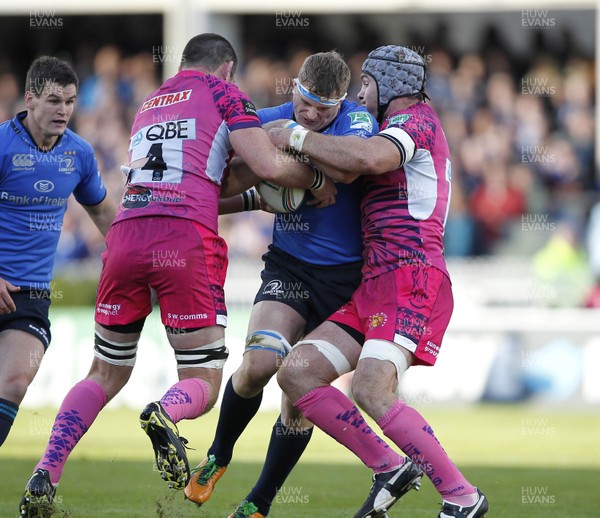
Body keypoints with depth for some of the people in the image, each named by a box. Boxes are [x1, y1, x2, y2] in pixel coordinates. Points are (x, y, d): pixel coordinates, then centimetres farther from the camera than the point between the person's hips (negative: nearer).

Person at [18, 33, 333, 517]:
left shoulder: (148, 105, 29)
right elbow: (269, 166, 1)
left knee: (106, 376, 19)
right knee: (203, 386, 4)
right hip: (187, 241, -5)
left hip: (126, 232, 5)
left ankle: (43, 478, 5)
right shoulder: (223, 92, 11)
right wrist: (316, 180, 17)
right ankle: (165, 415, -30)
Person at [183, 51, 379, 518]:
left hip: (344, 278, -2)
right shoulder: (273, 119, 0)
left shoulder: (359, 120, -11)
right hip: (289, 267, 2)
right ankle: (218, 455, 9)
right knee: (259, 363, -20)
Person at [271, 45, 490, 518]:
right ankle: (390, 469, 1)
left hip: (411, 278, -10)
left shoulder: (416, 118, -3)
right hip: (375, 285, 10)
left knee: (372, 389, -27)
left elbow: (369, 158, -24)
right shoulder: (399, 133, 29)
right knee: (297, 373, -2)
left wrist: (296, 138, -14)